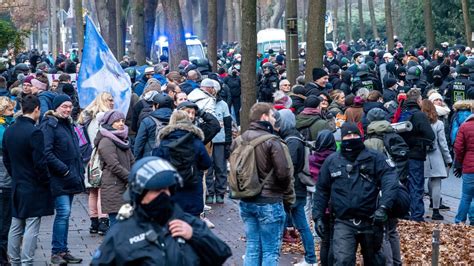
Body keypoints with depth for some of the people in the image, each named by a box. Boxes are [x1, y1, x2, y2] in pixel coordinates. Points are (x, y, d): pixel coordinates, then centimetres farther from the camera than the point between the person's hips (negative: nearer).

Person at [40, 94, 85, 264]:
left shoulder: (68, 124, 17)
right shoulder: (49, 125, -10)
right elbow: (47, 154, -18)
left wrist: (80, 171, 14)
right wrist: (65, 171, -18)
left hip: (70, 178, 8)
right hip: (58, 179, -8)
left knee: (65, 214, 9)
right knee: (63, 212, -12)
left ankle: (63, 250, 14)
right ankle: (57, 252, -7)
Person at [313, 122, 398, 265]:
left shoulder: (375, 158, -1)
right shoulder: (331, 161, 6)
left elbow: (389, 181, -14)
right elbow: (322, 190, 12)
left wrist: (383, 207, -28)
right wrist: (318, 216, 5)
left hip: (371, 221, 0)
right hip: (344, 223, 0)